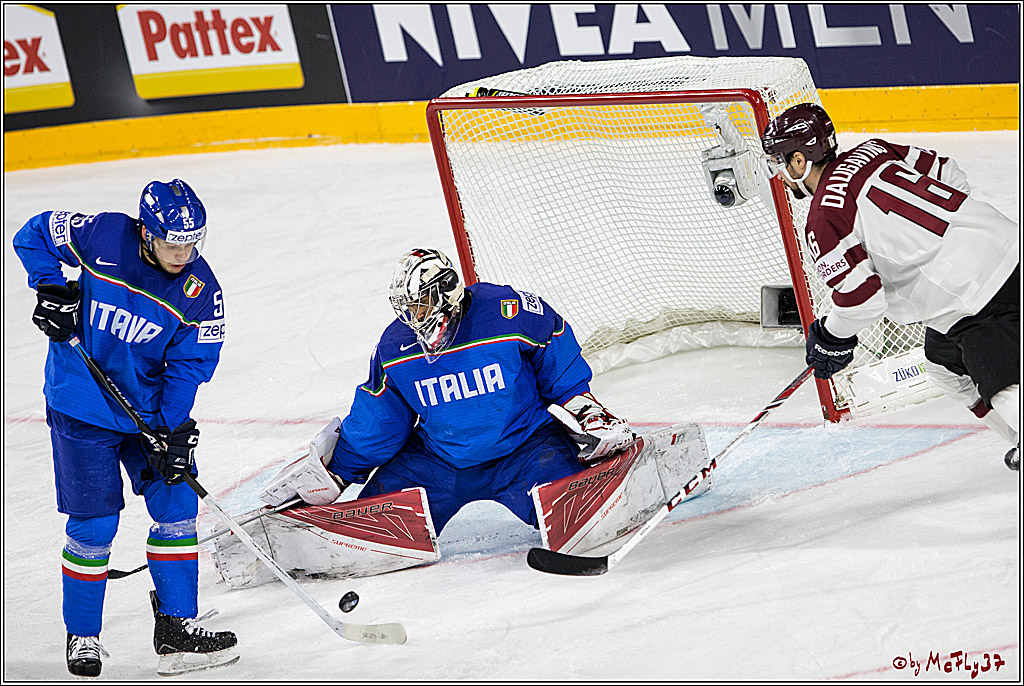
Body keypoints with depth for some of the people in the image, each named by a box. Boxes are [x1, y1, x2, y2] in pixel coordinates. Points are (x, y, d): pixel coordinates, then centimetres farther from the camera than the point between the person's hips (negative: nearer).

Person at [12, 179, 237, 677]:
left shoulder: (200, 290, -12)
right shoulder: (102, 235, -18)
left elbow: (189, 365, -8)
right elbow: (34, 234, -2)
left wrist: (174, 431, -17)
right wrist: (52, 289, -15)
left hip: (150, 408, 3)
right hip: (81, 408, -3)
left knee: (177, 507, 0)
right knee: (94, 525, -2)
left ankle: (177, 626, 11)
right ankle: (82, 636, 14)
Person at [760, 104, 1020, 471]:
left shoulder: (823, 221, -12)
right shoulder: (872, 151, 11)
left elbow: (860, 295, -16)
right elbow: (951, 176, 16)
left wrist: (832, 338, 3)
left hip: (978, 297, -9)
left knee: (1005, 390, -9)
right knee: (946, 365, 26)